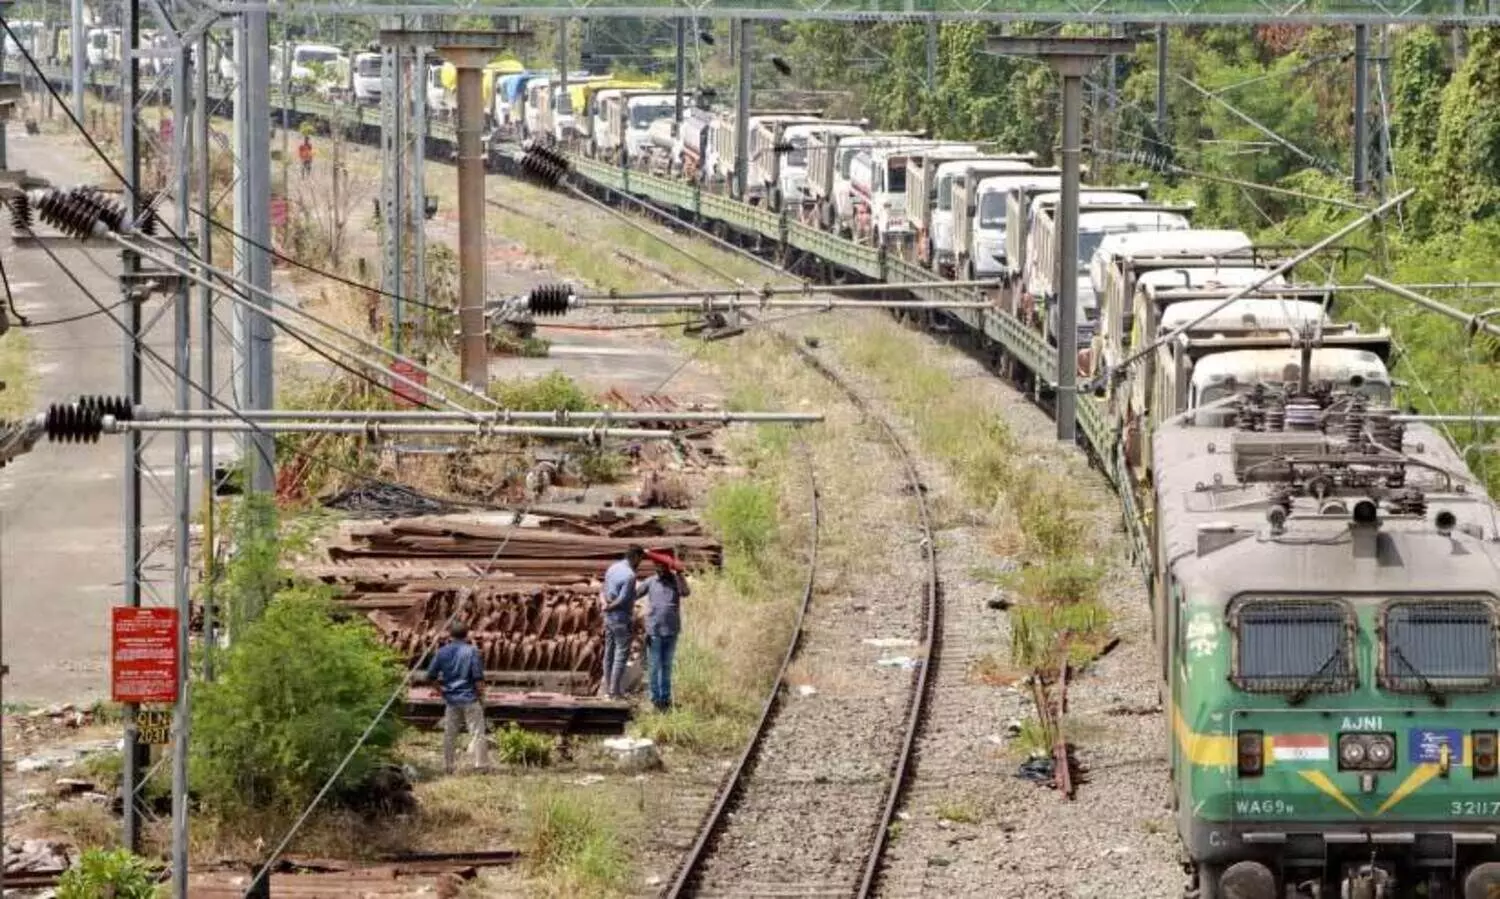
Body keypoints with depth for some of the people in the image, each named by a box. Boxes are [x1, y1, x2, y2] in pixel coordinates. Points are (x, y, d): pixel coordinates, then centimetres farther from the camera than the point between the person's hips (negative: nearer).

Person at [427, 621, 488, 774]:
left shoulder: (442, 652, 2)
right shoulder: (471, 651, -9)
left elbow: (431, 675, 4)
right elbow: (478, 677, -11)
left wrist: (441, 688, 17)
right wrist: (481, 696, -1)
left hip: (451, 699, 4)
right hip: (470, 698, -4)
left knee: (449, 734, 11)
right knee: (477, 732, 1)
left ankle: (447, 766, 13)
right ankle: (481, 764, -3)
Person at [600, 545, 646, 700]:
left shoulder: (612, 568, 7)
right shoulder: (629, 576, -21)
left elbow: (603, 591, 7)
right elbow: (622, 600, -20)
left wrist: (604, 602, -12)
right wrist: (608, 607, -4)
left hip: (609, 618, 8)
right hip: (622, 620, -8)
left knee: (609, 653, 13)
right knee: (621, 654, -3)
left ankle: (608, 690, 18)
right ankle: (615, 692, -3)